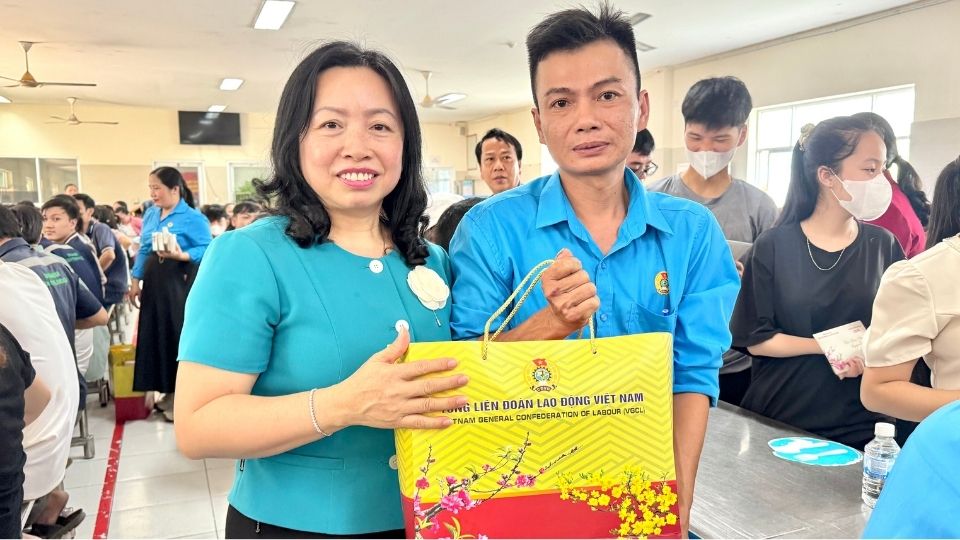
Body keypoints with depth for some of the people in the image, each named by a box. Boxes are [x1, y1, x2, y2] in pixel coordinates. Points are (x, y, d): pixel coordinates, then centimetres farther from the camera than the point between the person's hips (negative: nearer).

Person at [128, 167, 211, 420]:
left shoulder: (193, 218, -9)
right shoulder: (150, 214, 13)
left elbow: (207, 249, -14)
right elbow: (143, 250, 17)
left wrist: (182, 255, -29)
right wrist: (135, 280, 13)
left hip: (180, 283, -7)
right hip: (154, 282, 7)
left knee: (179, 335, -4)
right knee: (156, 335, 10)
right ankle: (169, 392, 24)